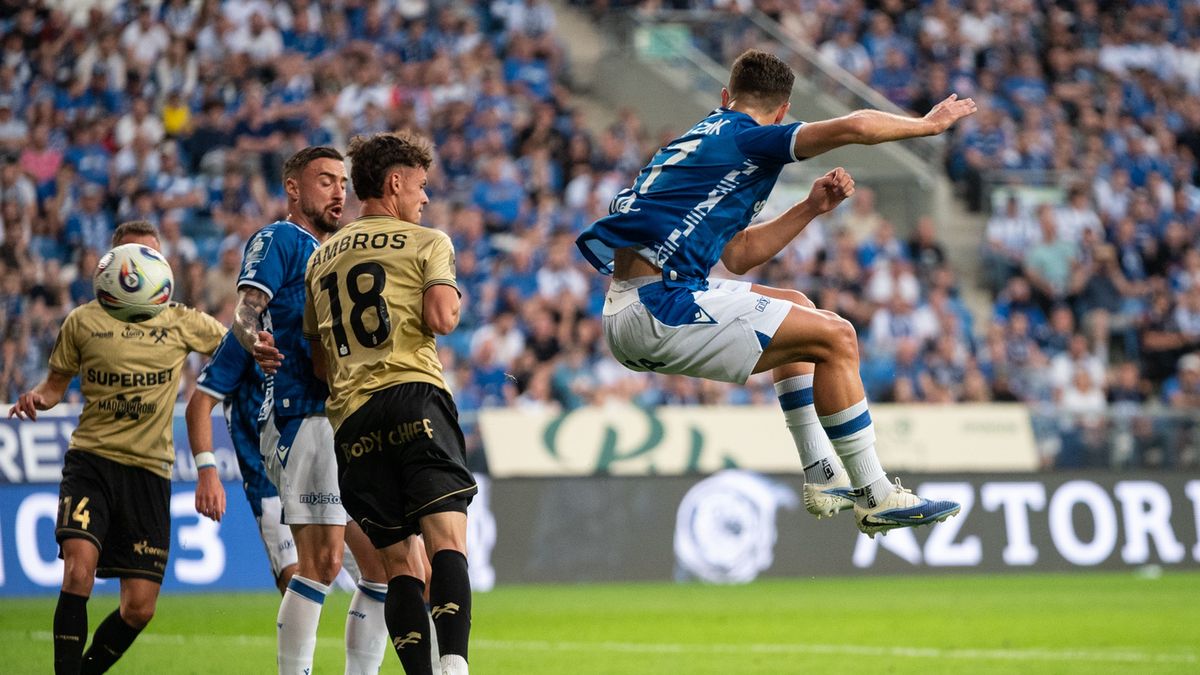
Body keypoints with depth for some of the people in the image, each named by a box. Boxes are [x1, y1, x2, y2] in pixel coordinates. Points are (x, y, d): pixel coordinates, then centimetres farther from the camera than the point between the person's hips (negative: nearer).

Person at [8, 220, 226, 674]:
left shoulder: (182, 322, 6)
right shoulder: (83, 321, 6)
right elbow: (57, 383, 16)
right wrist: (36, 398, -7)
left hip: (150, 470, 1)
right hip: (90, 461, -1)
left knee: (139, 609, -2)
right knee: (79, 570, -26)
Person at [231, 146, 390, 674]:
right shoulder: (278, 241, 1)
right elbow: (246, 309, -15)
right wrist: (253, 339, -37)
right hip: (307, 416, -9)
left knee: (385, 564, 5)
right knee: (322, 560, -16)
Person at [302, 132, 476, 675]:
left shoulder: (321, 258, 25)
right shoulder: (427, 243, 7)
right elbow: (440, 319, -9)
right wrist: (453, 301, 12)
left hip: (351, 416, 5)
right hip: (414, 396, -5)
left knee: (399, 563, 6)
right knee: (447, 539, -15)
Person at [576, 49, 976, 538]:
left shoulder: (702, 139, 24)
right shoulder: (747, 137, -4)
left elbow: (738, 255, 28)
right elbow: (855, 127, -18)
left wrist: (810, 209, 21)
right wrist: (927, 124, -1)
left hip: (627, 308, 10)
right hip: (659, 309, -10)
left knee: (798, 308, 27)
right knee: (835, 337, -5)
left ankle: (822, 477, 24)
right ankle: (875, 498, 1)